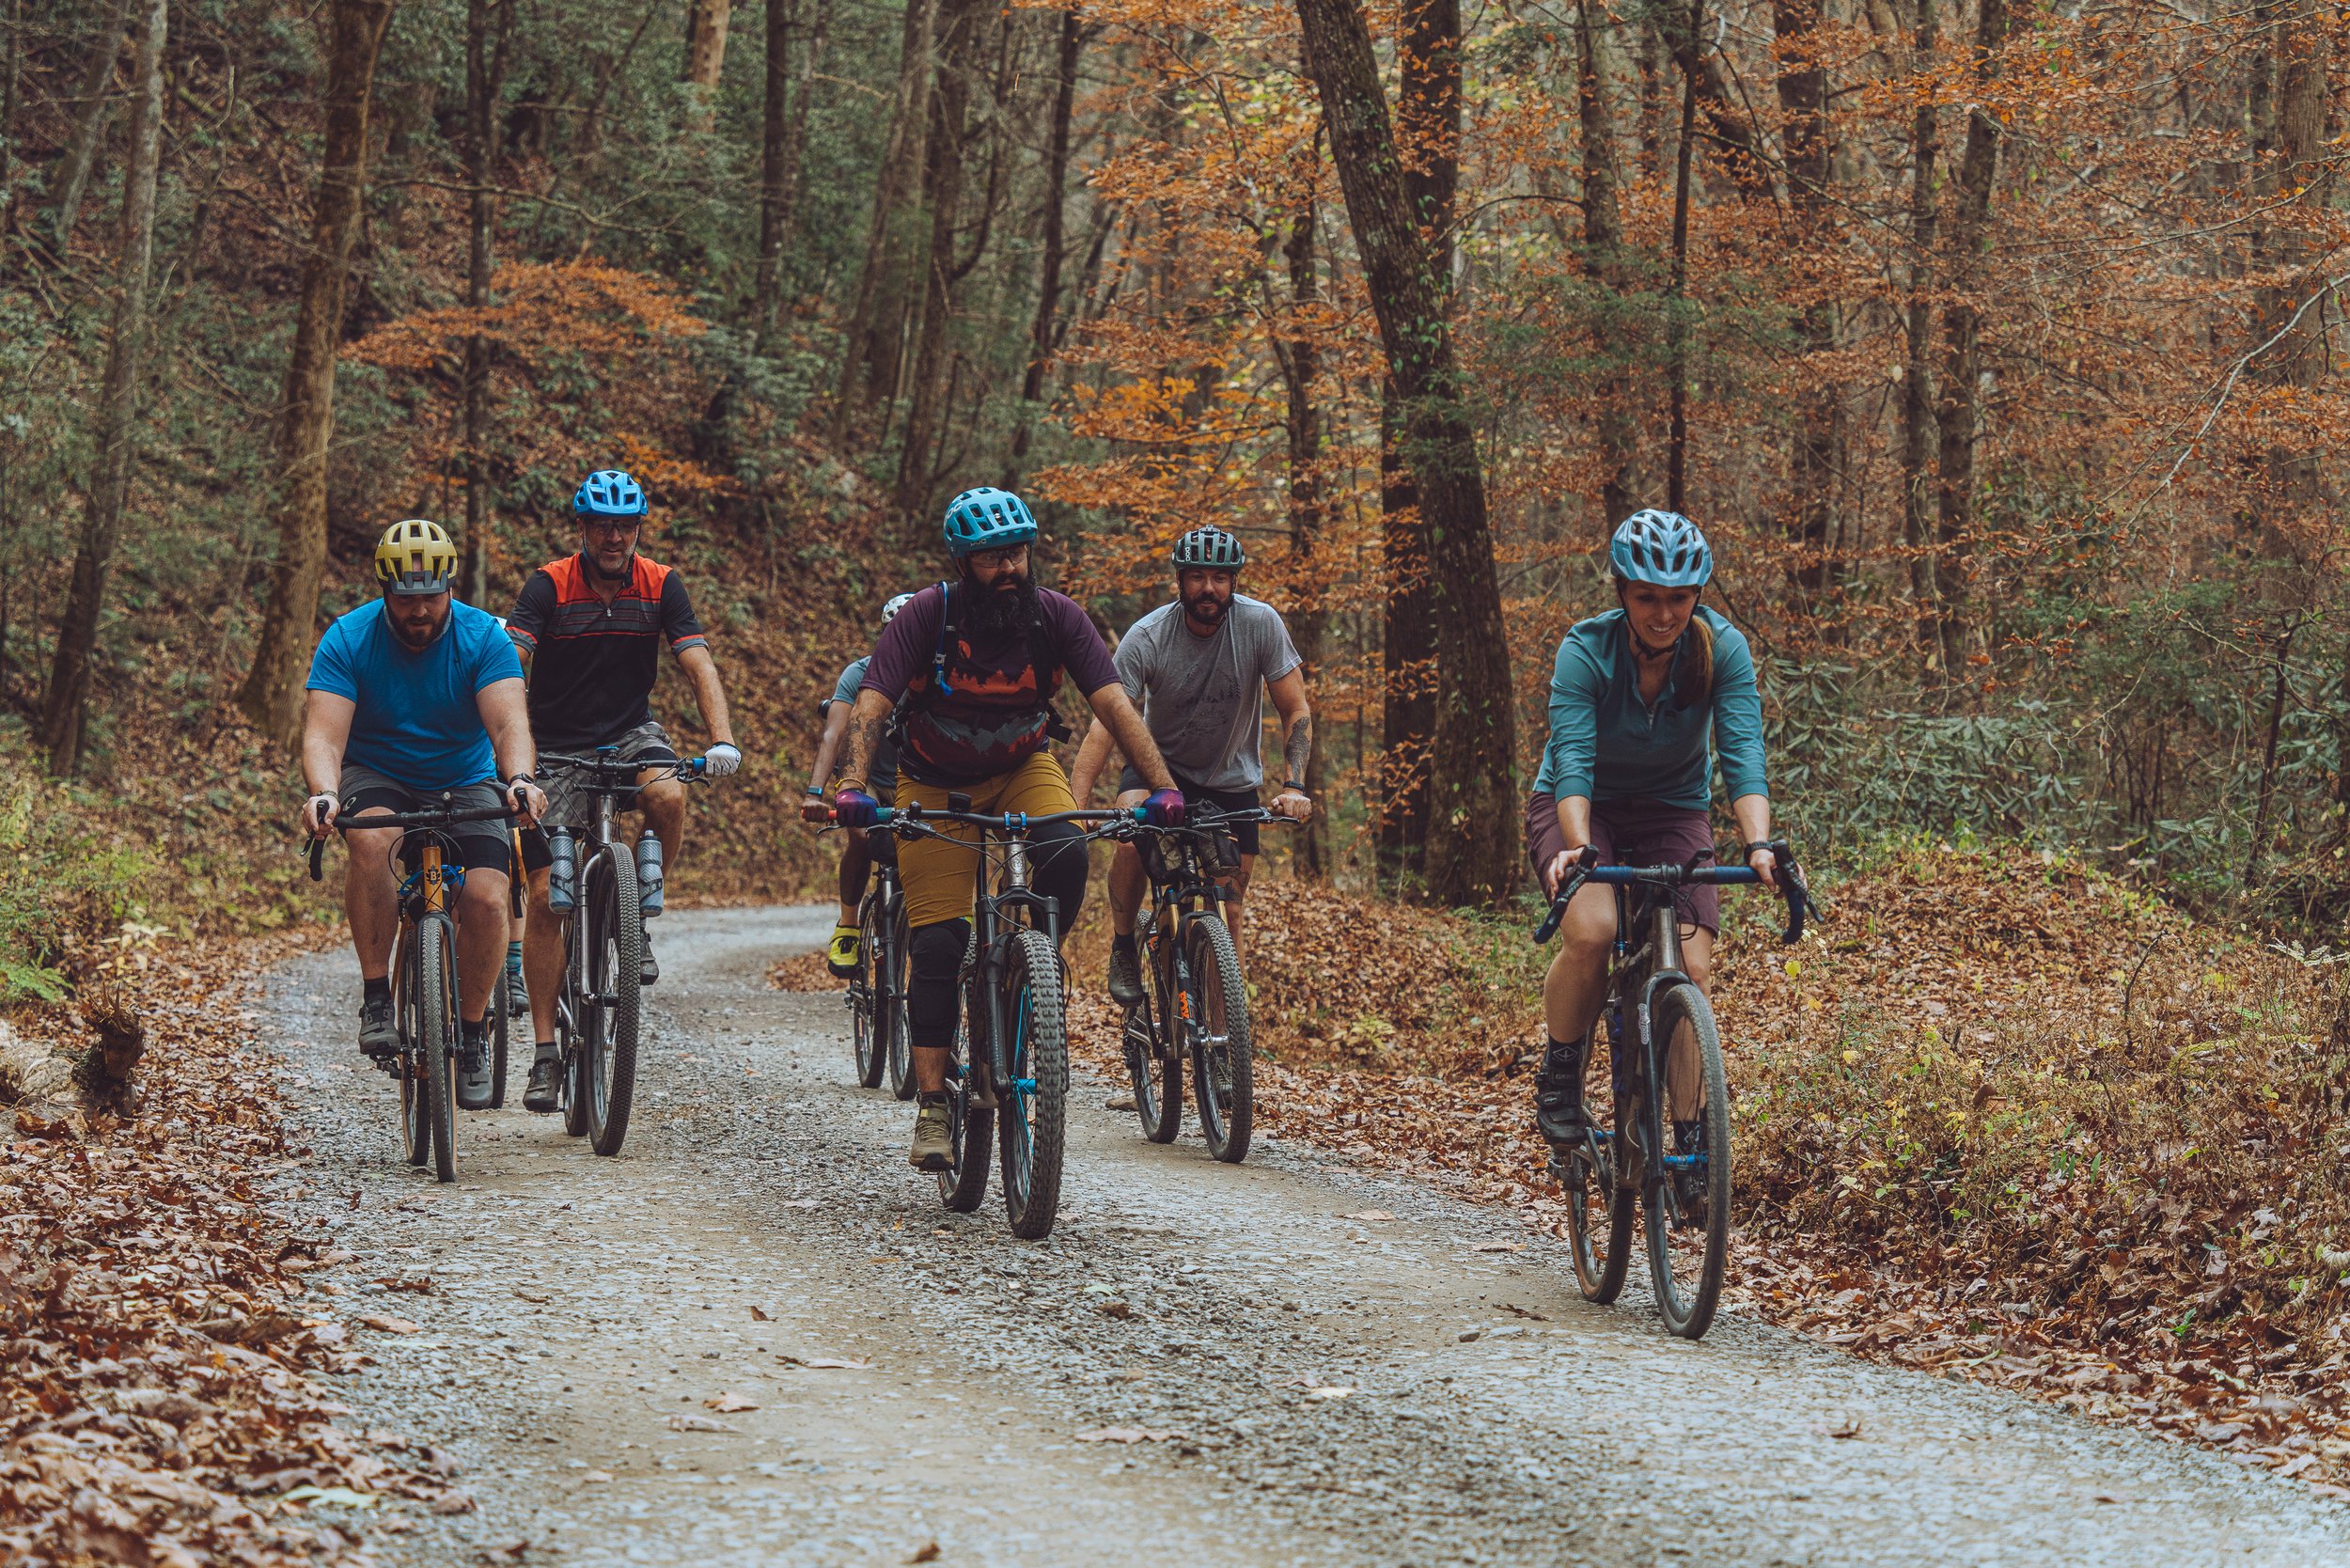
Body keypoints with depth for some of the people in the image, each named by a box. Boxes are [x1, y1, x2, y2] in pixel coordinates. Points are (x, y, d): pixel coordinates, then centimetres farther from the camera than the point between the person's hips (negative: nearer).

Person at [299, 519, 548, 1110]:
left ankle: (472, 1033, 0)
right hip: (377, 778, -1)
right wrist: (323, 792, -47)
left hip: (464, 782, 1)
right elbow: (324, 733, -25)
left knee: (486, 898, -23)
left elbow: (509, 725, -27)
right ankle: (376, 997, -24)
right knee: (371, 840, -36)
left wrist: (519, 779, -49)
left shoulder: (483, 637, -15)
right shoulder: (347, 640, -15)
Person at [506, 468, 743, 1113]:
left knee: (668, 795, -34)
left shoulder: (660, 586, -6)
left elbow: (698, 665, -12)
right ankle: (545, 1054, -1)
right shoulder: (549, 586, -12)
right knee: (546, 896, -8)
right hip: (558, 748, -1)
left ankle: (639, 913, -6)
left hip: (630, 733, 1)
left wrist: (722, 738, -29)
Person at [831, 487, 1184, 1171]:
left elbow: (1113, 703, -23)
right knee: (939, 942, -10)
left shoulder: (1056, 616, -18)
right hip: (935, 786, -1)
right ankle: (931, 1108, -3)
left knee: (1066, 856, -31)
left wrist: (1162, 785, -36)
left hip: (1023, 769, 1)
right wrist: (853, 787, -47)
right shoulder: (927, 615, -23)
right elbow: (870, 706, -29)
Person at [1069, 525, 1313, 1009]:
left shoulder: (1260, 623, -20)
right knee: (1134, 832, -32)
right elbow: (1105, 725, -28)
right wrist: (1075, 806, -40)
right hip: (1161, 763, -1)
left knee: (1227, 913, -4)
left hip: (1232, 779, 1)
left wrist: (1294, 786, -30)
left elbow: (1296, 711, -14)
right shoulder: (1147, 637, -22)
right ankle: (1123, 948, -11)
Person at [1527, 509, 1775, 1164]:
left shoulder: (1722, 650, -19)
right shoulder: (1586, 650, -23)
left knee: (1691, 967, -17)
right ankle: (1559, 1079, -7)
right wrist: (1579, 847, -51)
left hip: (1673, 810, 2)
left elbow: (1743, 754, -29)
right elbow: (1572, 757, -34)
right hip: (1582, 810, -2)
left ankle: (1691, 1139, -5)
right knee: (1591, 930, -31)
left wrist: (1758, 845, -45)